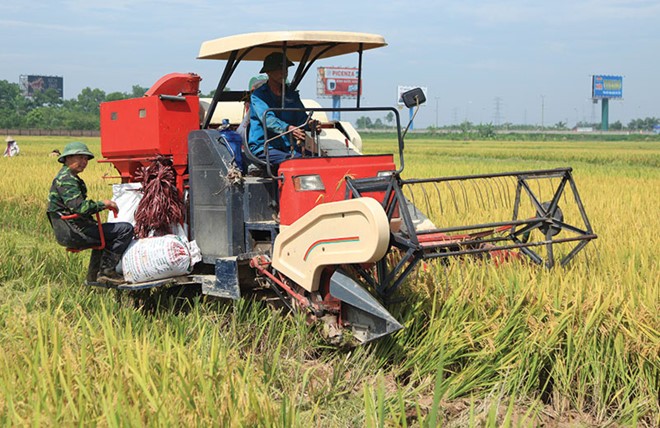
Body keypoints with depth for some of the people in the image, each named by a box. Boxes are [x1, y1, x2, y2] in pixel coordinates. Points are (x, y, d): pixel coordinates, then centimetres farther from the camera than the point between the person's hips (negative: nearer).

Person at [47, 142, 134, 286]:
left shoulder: (69, 178, 20)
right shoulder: (66, 179, -14)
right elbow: (79, 207, -26)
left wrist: (100, 205, 13)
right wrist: (103, 204, -13)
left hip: (67, 233, 11)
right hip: (74, 233, -11)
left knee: (104, 234, 39)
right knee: (126, 229, -14)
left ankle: (94, 275, 34)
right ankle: (107, 270, -10)